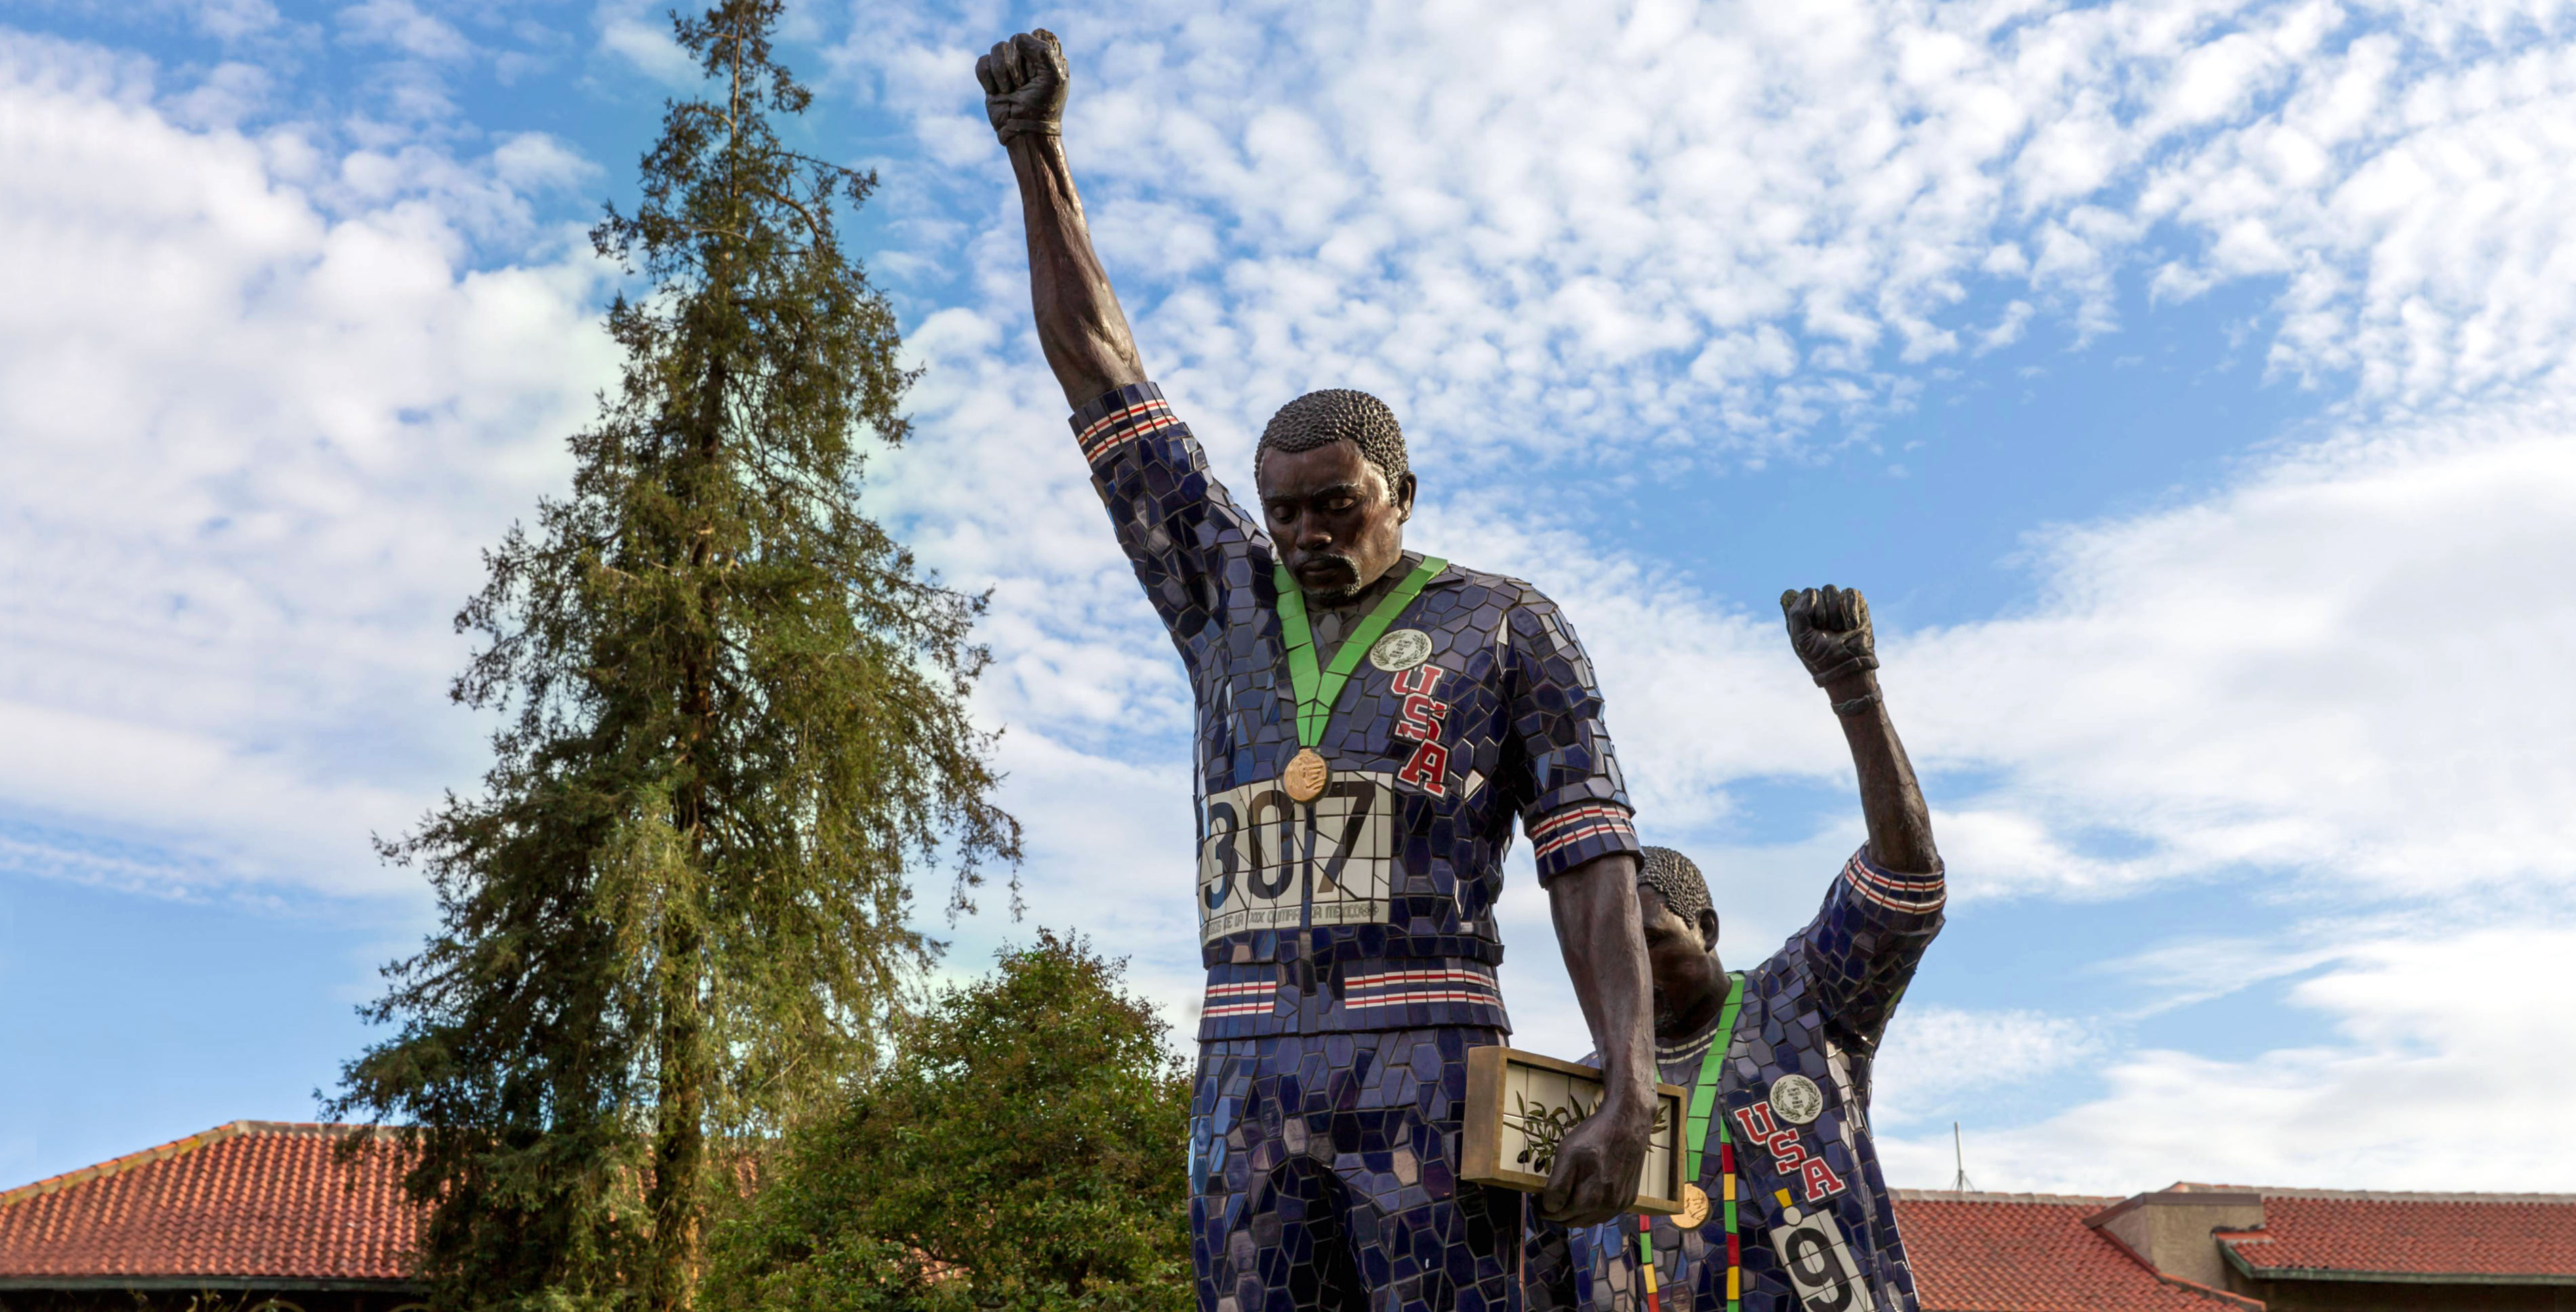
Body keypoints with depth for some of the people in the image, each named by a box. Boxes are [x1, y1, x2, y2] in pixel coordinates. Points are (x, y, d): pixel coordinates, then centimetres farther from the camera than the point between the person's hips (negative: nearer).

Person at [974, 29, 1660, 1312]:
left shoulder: (1505, 624, 6)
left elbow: (1592, 861, 0)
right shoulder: (1228, 595, 16)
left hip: (1427, 1061, -3)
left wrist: (1629, 1096, -12)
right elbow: (1096, 370, 17)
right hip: (1248, 1066, 4)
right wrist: (1036, 155, 13)